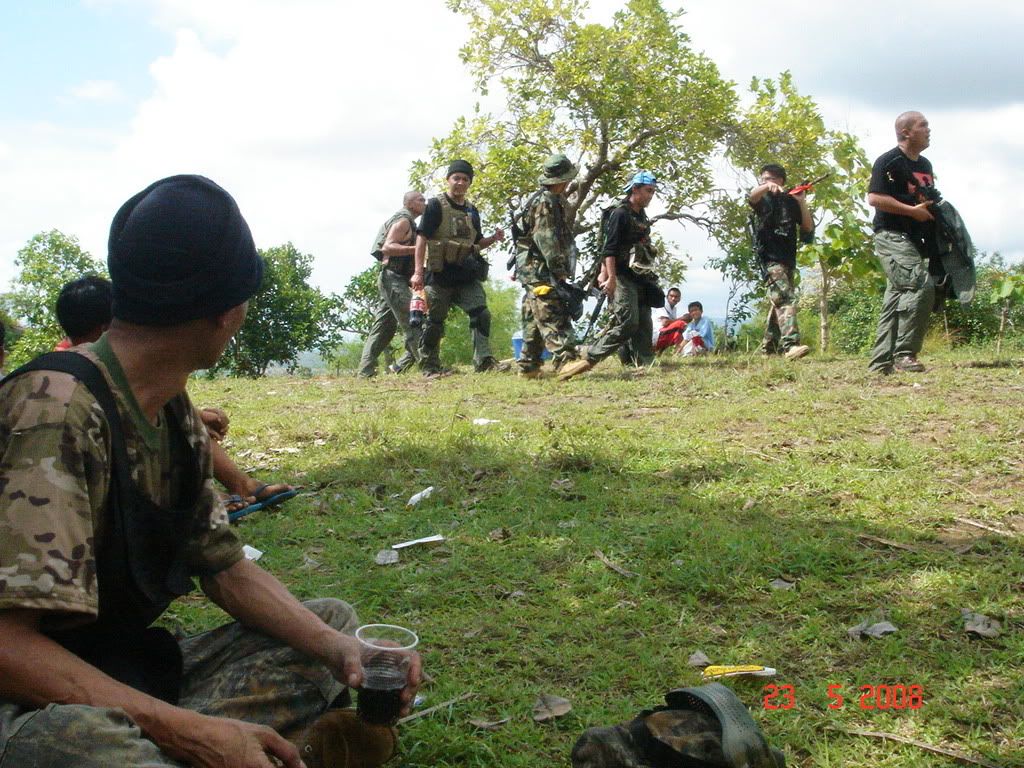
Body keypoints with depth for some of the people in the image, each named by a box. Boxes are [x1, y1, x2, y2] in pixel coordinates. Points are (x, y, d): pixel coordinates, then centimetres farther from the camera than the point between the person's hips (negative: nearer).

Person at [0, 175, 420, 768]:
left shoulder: (177, 417, 5)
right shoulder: (60, 413, -25)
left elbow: (227, 569, 8)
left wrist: (339, 648, -9)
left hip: (137, 677, 9)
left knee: (334, 623, 10)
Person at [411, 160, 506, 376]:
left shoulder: (472, 211, 16)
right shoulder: (436, 205, -4)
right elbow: (422, 238, -10)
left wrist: (493, 239, 3)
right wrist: (418, 271, -20)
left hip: (467, 275, 5)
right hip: (440, 275, -5)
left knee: (481, 314, -8)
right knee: (434, 321, 2)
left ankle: (484, 360, -6)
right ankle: (429, 366, 12)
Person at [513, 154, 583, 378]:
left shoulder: (553, 200, 18)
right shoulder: (545, 202, -13)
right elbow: (546, 239, -20)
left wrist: (560, 269, 19)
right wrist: (559, 269, -20)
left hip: (536, 270, 10)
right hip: (539, 269, -10)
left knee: (534, 319, 11)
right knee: (553, 317, -17)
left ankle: (529, 367, 15)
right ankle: (566, 359, -24)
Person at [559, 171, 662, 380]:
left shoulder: (642, 217, 18)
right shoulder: (620, 214, -9)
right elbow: (609, 249, -16)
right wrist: (610, 278, -23)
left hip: (639, 279, 9)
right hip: (622, 277, -9)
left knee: (644, 324, 6)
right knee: (627, 322, -17)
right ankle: (589, 360, -14)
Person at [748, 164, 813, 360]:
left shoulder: (791, 202, 13)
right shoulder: (764, 199, 5)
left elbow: (808, 229, 8)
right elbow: (752, 196, -21)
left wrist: (802, 202, -4)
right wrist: (766, 187, -41)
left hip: (788, 259, 6)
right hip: (769, 258, -6)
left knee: (778, 303, 13)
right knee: (785, 298, -23)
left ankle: (768, 348, 25)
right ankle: (790, 345, -38)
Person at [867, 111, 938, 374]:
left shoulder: (925, 164, 20)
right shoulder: (889, 162, -8)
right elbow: (874, 198, -17)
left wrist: (936, 210, 11)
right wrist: (913, 211, -19)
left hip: (914, 240, 9)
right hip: (892, 236, -9)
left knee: (898, 296, 7)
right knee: (921, 286, -22)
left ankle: (880, 362, 9)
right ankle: (904, 354, -19)